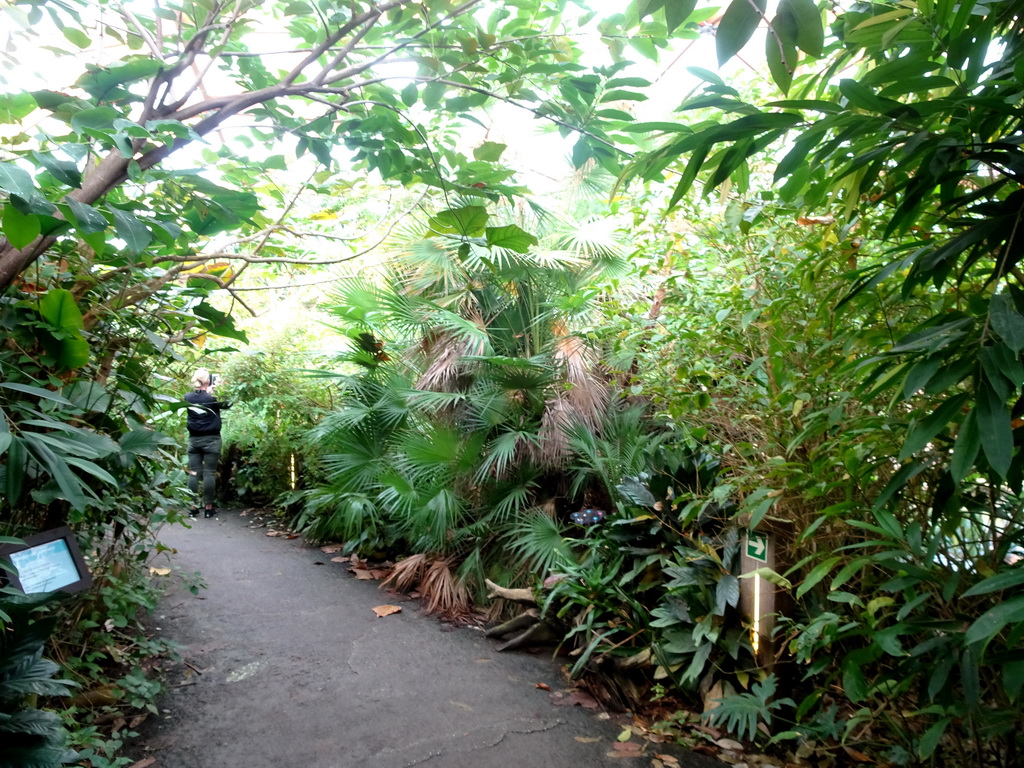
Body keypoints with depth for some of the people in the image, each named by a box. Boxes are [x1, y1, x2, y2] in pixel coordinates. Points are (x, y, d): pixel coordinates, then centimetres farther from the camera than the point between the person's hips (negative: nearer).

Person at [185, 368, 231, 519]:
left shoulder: (188, 397, -1)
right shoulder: (213, 398, -11)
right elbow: (227, 405, 6)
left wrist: (206, 392, 17)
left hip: (194, 439, 4)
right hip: (211, 440, -4)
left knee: (194, 473, 6)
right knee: (209, 473, 0)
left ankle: (193, 507, 7)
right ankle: (209, 507, 4)